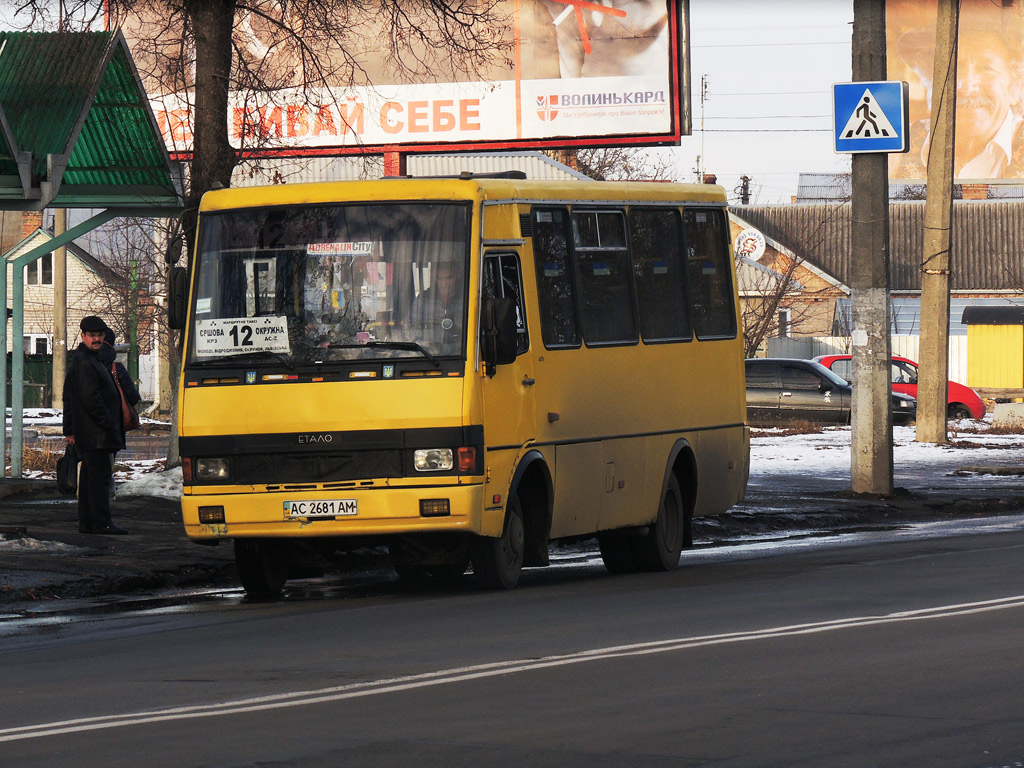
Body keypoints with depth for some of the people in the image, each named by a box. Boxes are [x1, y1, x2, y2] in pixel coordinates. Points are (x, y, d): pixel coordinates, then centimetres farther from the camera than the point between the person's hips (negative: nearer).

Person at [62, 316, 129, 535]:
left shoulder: (87, 360, 21)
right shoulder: (85, 363, -13)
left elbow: (68, 396, 25)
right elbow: (90, 397, -21)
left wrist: (69, 429, 25)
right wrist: (107, 423, -19)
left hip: (87, 433, 11)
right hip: (96, 434, -11)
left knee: (89, 476, 12)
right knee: (100, 476, -11)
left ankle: (86, 523, 15)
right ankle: (101, 523, -12)